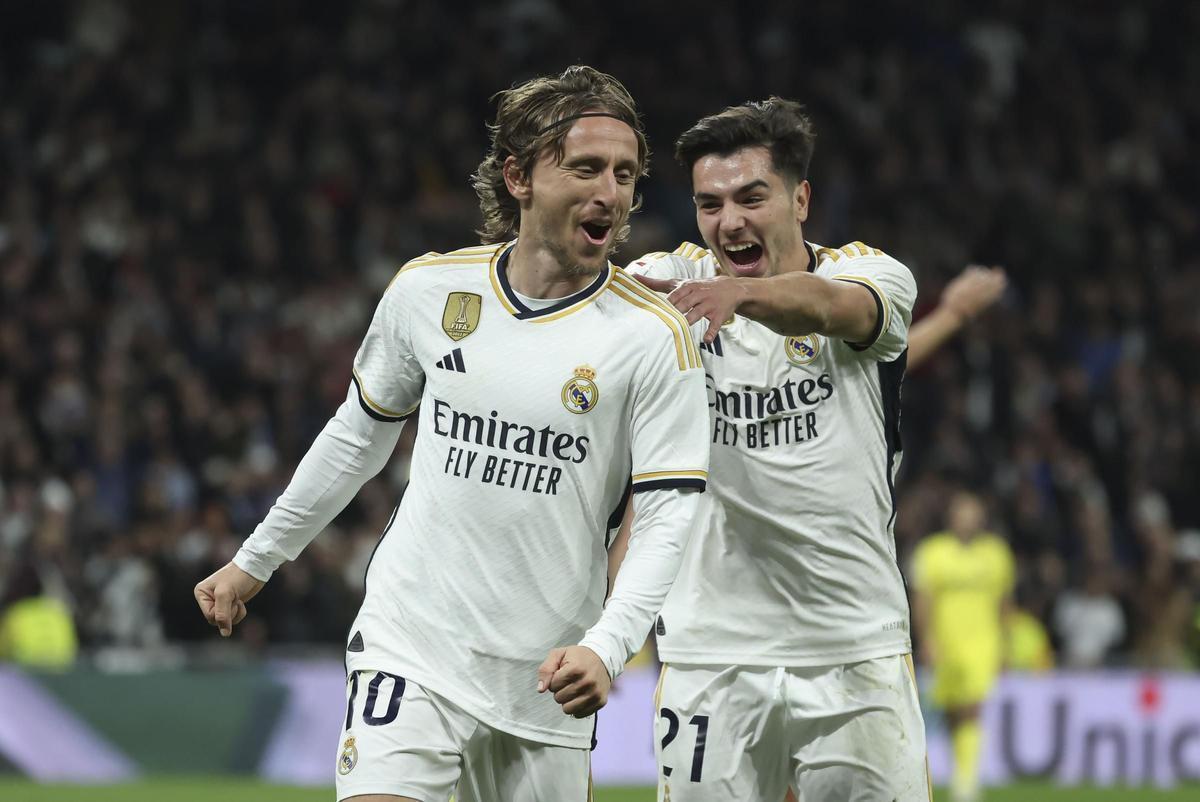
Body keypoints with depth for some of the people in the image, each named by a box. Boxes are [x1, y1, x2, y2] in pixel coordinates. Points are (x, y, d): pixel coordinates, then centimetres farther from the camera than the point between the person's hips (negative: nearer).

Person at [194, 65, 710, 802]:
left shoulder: (654, 335, -6)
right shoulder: (428, 290, 2)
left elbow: (669, 515, -10)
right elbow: (359, 436, 18)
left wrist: (606, 647, -25)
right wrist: (255, 562, 24)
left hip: (547, 683, 0)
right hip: (411, 648, 0)